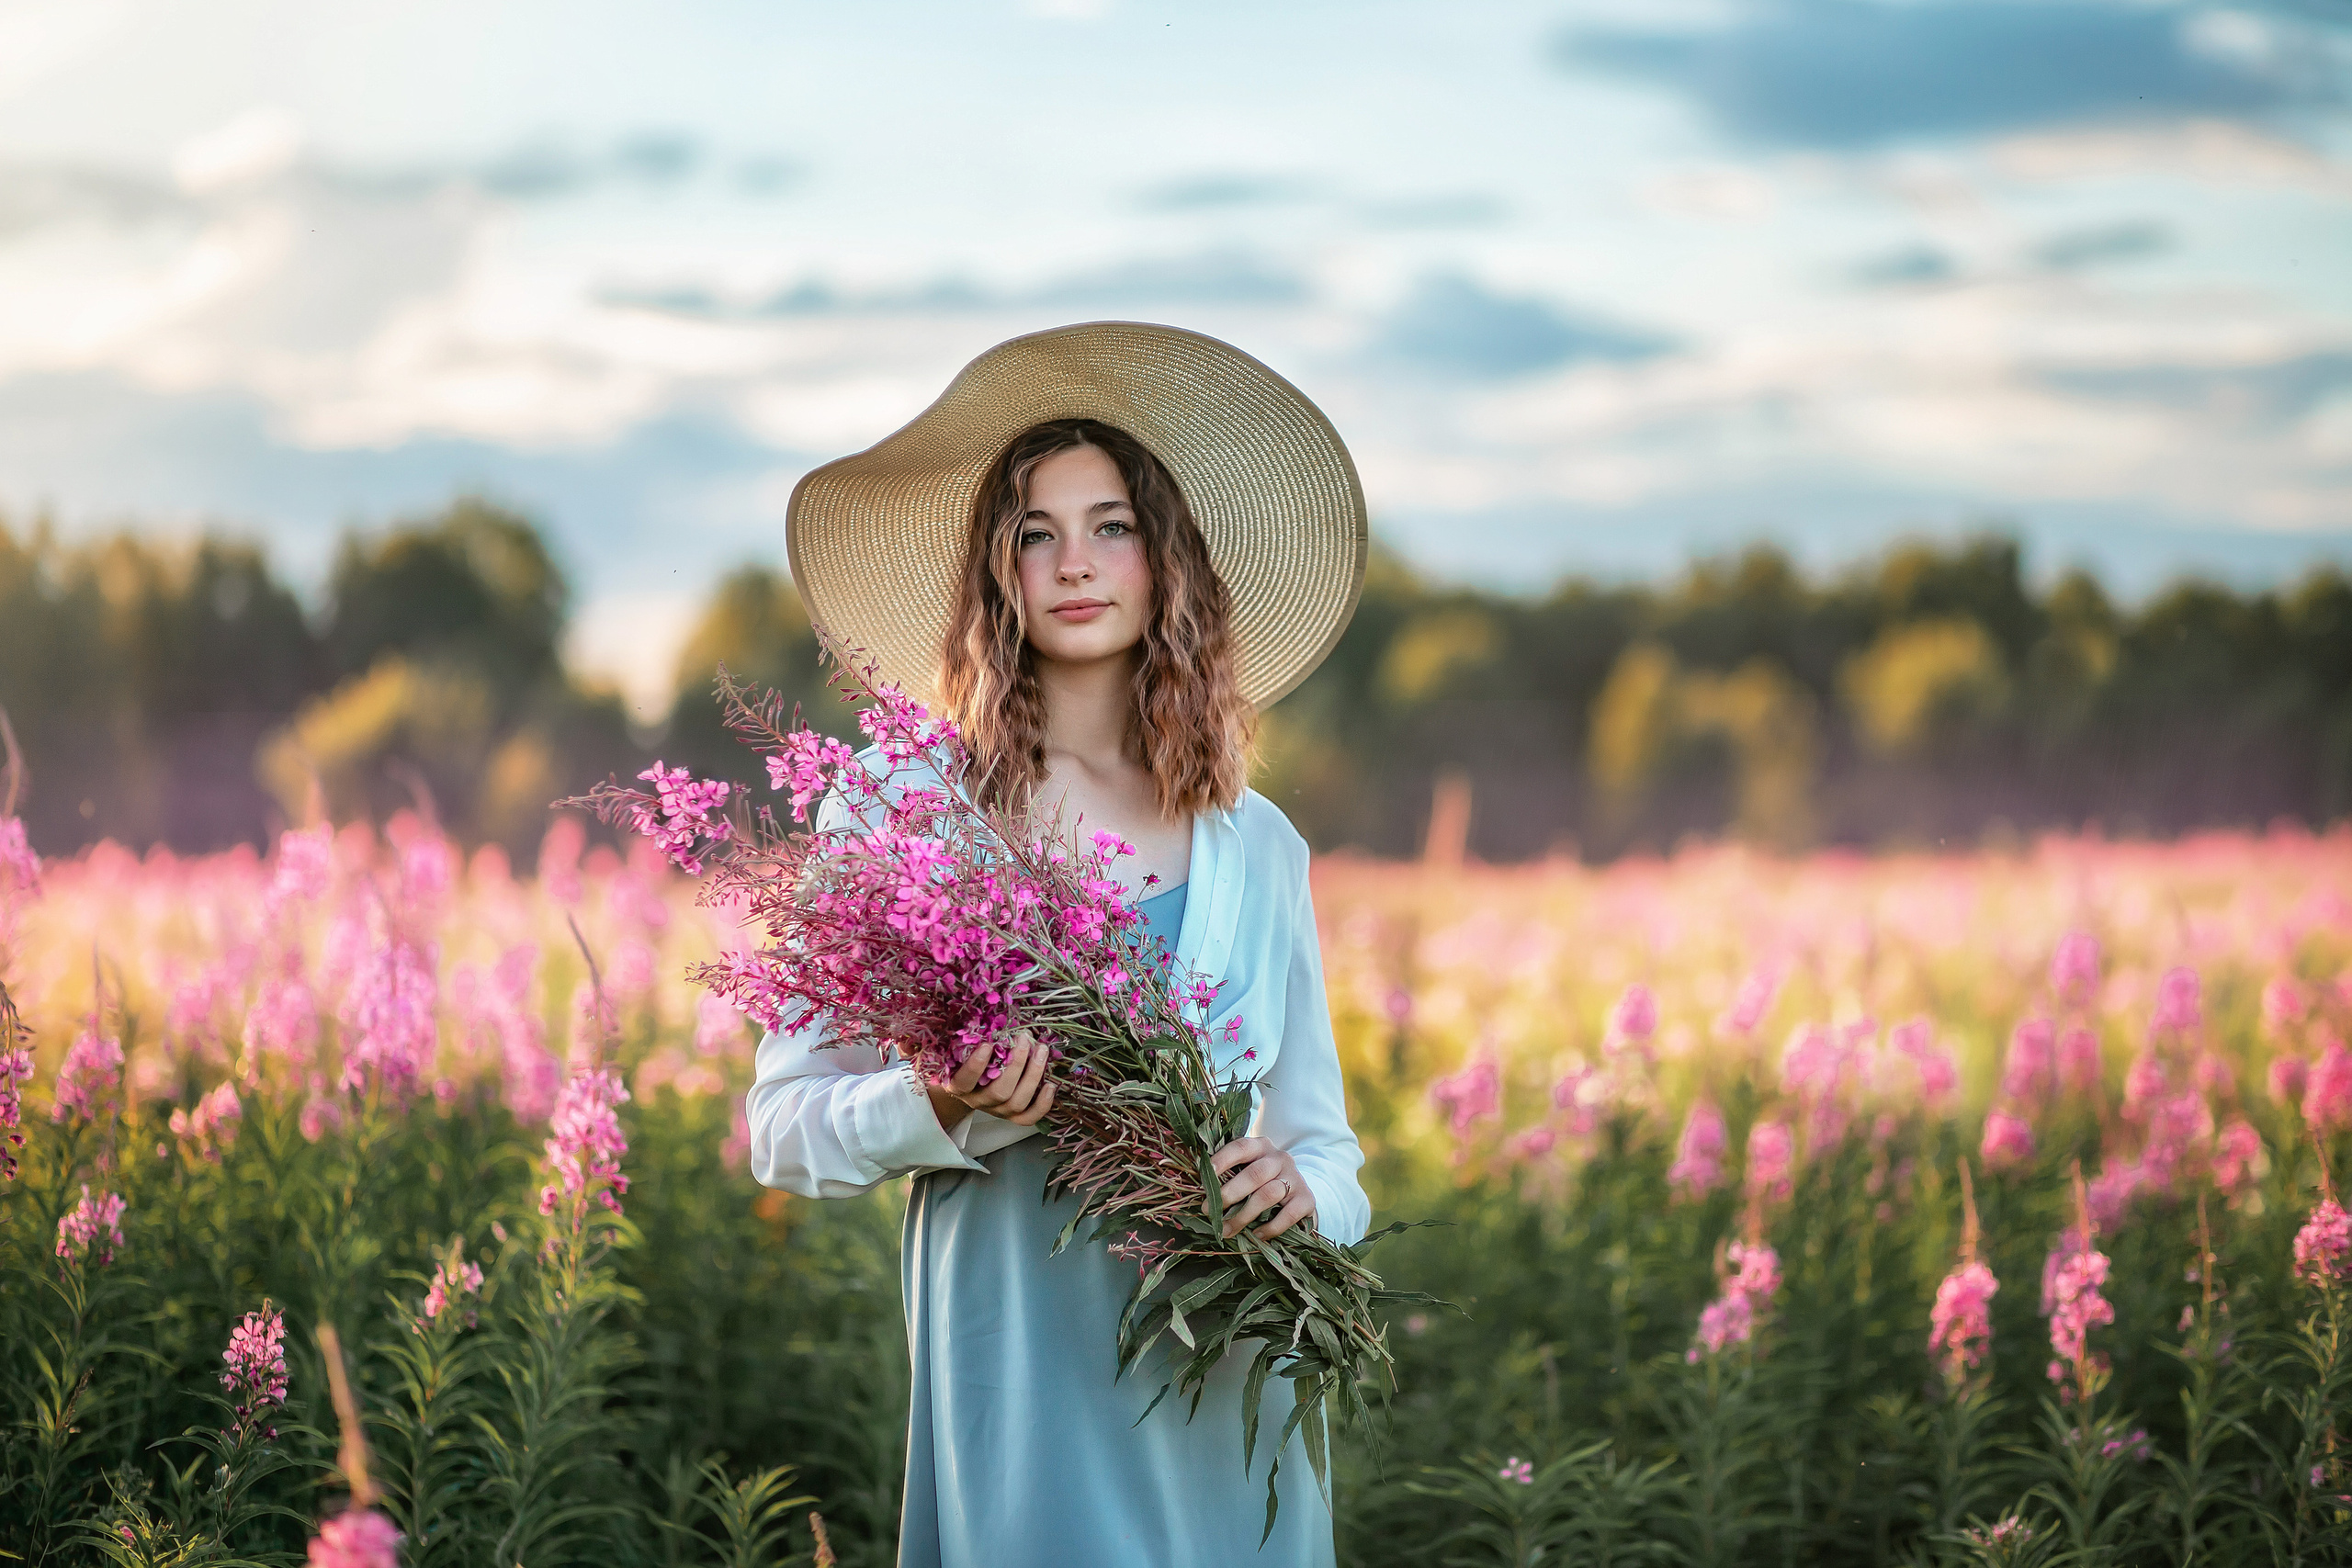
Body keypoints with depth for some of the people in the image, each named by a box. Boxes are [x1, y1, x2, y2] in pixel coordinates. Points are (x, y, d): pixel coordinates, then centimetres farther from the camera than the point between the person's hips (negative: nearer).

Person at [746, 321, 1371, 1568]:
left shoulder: (1256, 846, 9)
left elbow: (1323, 1139, 15)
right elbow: (785, 1129, 1)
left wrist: (1298, 1191, -7)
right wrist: (942, 1108, -18)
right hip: (1028, 1356, -3)